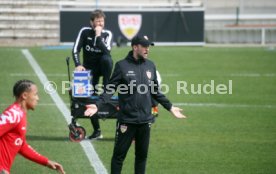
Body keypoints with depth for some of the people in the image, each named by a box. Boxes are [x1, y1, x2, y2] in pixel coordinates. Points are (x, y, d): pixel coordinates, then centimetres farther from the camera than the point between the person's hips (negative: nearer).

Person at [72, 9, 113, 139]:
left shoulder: (107, 34, -10)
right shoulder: (85, 32, -9)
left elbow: (106, 50, -27)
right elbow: (76, 50, -14)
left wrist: (98, 35, -29)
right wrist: (78, 64, -27)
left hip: (103, 66, -1)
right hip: (89, 68, 1)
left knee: (106, 58, -37)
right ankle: (97, 131, 7)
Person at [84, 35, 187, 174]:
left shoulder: (150, 66, 8)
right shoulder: (122, 66, -6)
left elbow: (155, 92, 17)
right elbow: (110, 89, -8)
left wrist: (170, 107, 18)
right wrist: (97, 105, -20)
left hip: (145, 120, 4)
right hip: (126, 120, -4)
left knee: (142, 155, 12)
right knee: (119, 155, 1)